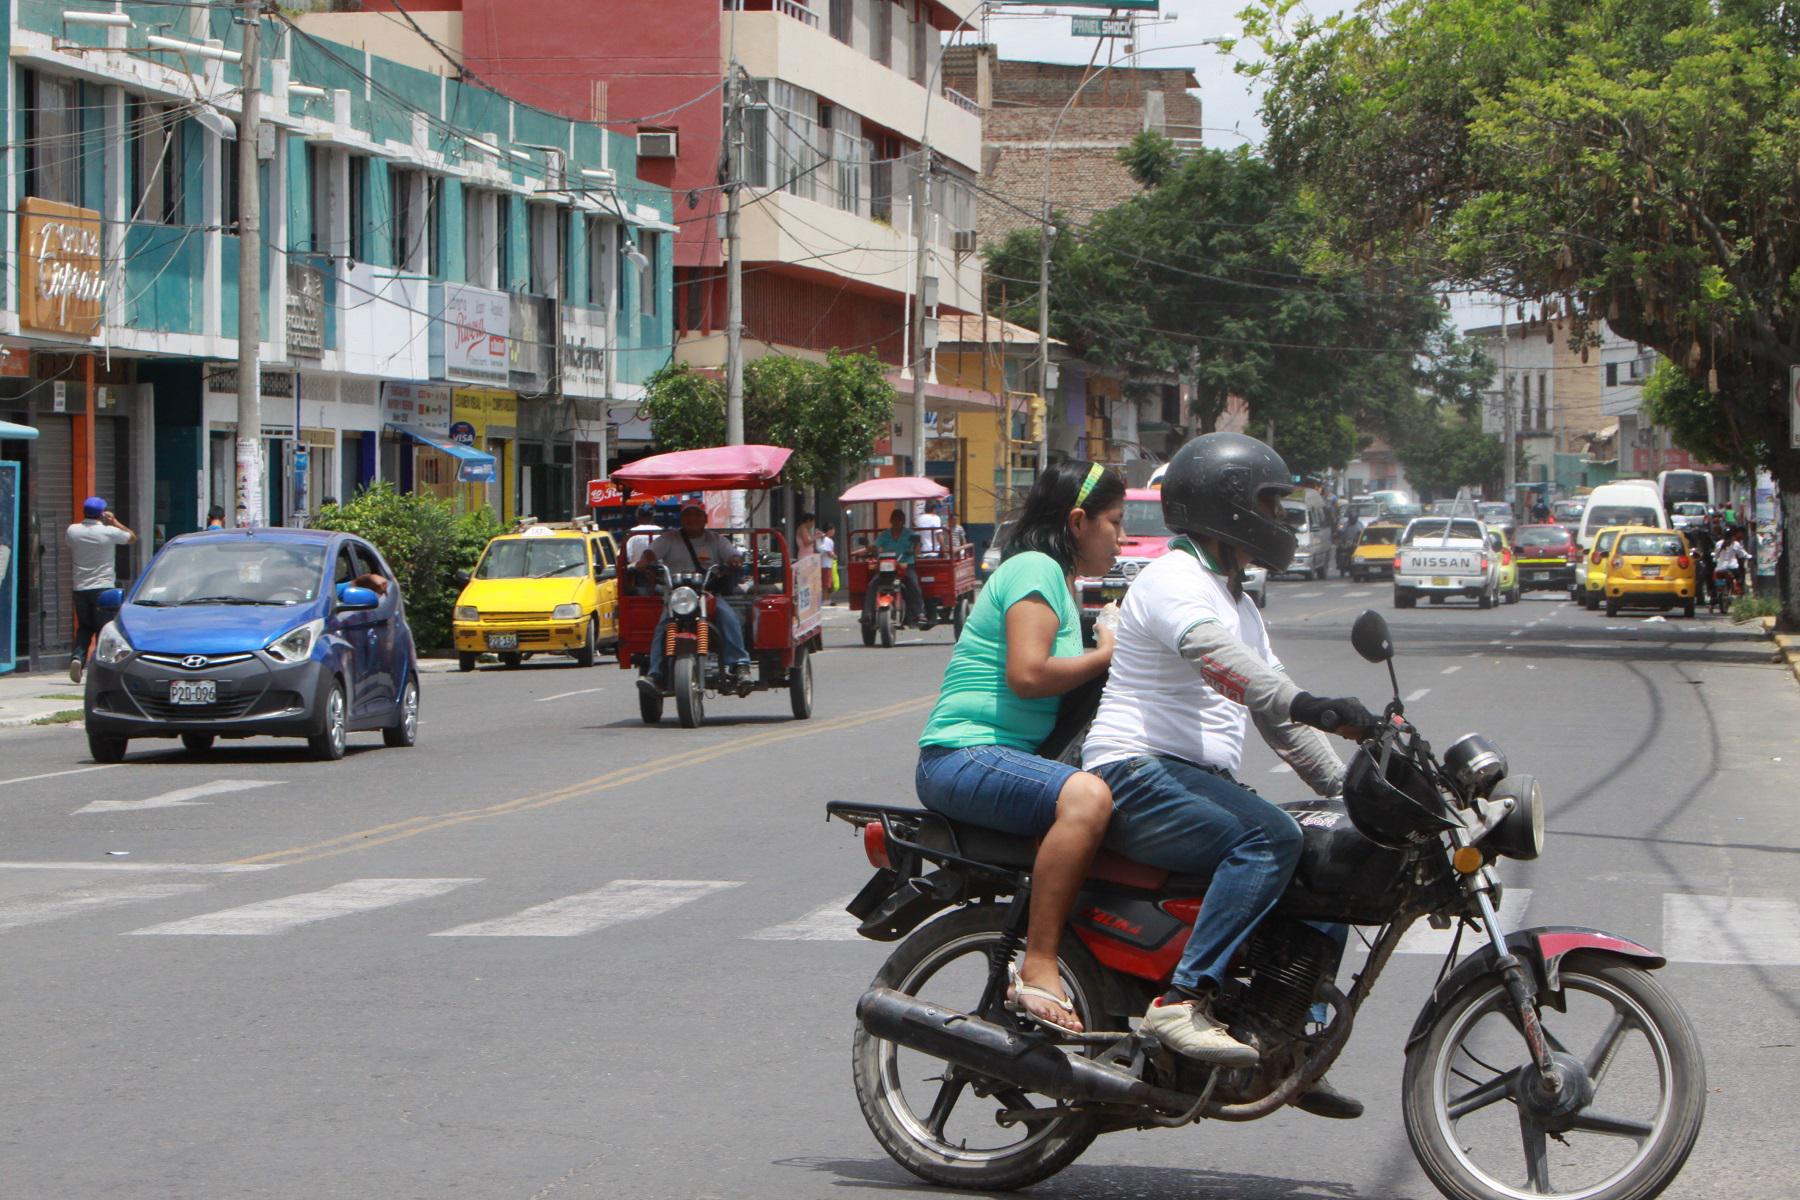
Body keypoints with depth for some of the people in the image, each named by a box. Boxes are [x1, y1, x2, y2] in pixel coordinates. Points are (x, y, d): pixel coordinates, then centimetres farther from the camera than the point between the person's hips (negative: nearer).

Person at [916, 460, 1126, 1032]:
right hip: (964, 755, -11)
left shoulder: (1059, 582, 25)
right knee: (1086, 797, -35)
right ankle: (1038, 972, -38)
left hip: (1013, 757, 11)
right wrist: (1108, 655, -8)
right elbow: (1027, 674, -20)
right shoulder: (1034, 569, -8)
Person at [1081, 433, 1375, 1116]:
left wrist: (1347, 791, 17)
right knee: (1271, 838, -32)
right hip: (1139, 775, -10)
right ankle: (1183, 1001, -38)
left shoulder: (1237, 603, 25)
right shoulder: (1174, 580, -8)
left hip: (1202, 783, 10)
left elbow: (1277, 715, 27)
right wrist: (1306, 705, -43)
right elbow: (1210, 653, -30)